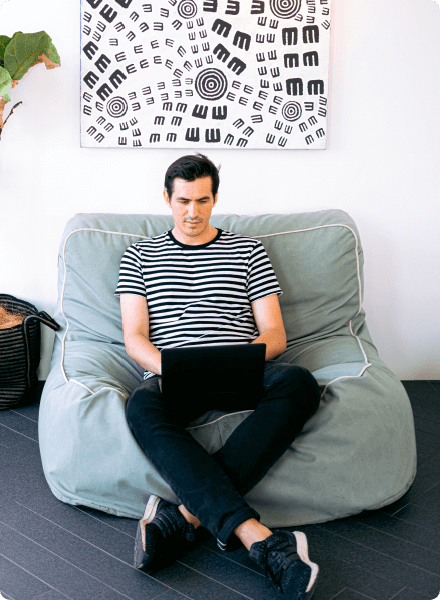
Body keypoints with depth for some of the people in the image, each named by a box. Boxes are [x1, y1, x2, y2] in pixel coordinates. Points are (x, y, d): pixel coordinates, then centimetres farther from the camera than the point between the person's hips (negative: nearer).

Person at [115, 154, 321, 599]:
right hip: (171, 376, 0)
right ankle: (258, 538, -46)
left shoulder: (248, 250, 17)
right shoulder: (141, 256, 18)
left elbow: (275, 335, 10)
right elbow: (134, 339, 7)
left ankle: (185, 512, -38)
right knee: (142, 407, -38)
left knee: (299, 383, -34)